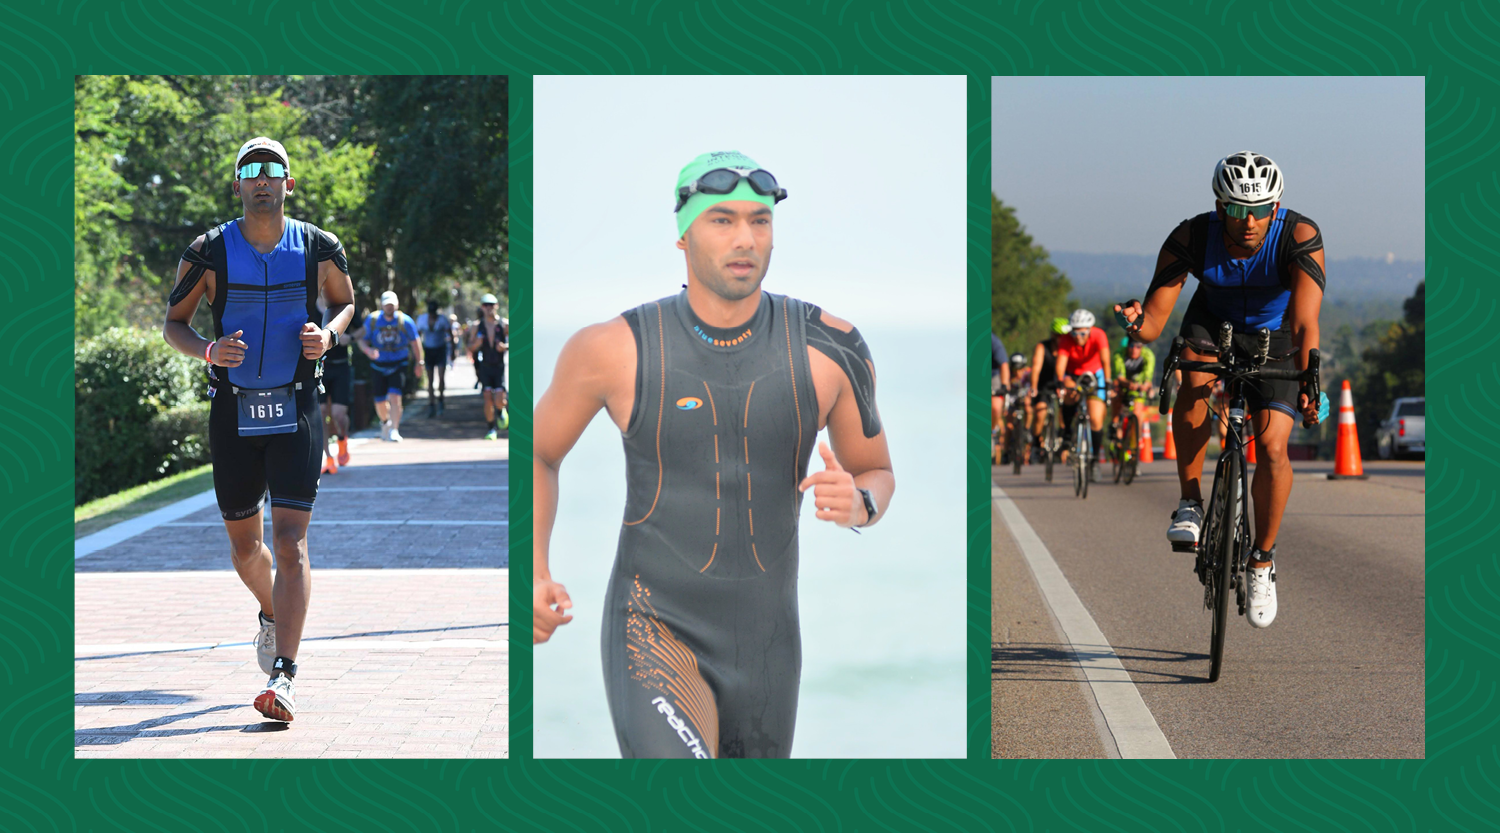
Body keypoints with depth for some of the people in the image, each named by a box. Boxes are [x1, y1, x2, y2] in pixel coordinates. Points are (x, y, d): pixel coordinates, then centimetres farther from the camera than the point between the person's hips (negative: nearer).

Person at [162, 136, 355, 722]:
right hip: (233, 411, 2)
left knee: (290, 542, -13)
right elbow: (173, 323, 6)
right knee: (244, 542, 13)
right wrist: (208, 350, -15)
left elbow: (345, 301, 17)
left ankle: (284, 677, -16)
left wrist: (328, 334, -5)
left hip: (296, 410, -2)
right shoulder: (209, 252, -2)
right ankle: (272, 615, 46)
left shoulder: (319, 248, 0)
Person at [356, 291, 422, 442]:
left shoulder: (405, 321, -5)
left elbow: (415, 342, 6)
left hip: (398, 366, -2)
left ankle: (394, 430, -16)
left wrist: (419, 362, 10)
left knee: (394, 396, -19)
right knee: (380, 401, 6)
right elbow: (362, 340, 1)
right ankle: (385, 423, 36)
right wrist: (368, 350, -21)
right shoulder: (372, 320, -3)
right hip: (378, 366, 2)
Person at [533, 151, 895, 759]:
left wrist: (858, 504, -18)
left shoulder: (827, 347, -6)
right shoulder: (615, 349, -11)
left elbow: (877, 476, 8)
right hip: (653, 637, -4)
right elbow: (536, 452, 8)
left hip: (764, 648, 4)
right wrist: (532, 577, -8)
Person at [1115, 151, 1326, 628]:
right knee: (1197, 377, -34)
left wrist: (1310, 385, -55)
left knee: (1272, 446, -16)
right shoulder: (1191, 239, -29)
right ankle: (1190, 503, -18)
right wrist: (1137, 322, -54)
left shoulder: (1300, 238, -33)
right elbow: (1154, 323, -31)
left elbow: (1305, 323, -42)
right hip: (1214, 322, 1)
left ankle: (1262, 560, 6)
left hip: (1275, 336, -1)